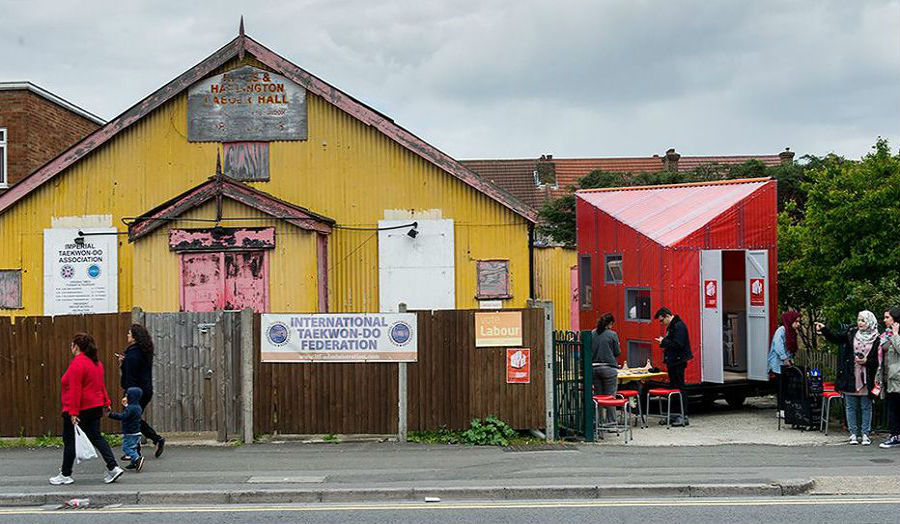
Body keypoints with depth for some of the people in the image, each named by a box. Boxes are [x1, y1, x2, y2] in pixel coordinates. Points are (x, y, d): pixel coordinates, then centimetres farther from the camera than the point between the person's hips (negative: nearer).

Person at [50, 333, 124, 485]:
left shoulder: (77, 364, -19)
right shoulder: (96, 362, 10)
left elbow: (75, 390, -22)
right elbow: (101, 386, 17)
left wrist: (73, 413, -22)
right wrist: (106, 402, 22)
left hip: (80, 409, -9)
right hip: (96, 407, 9)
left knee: (70, 441, 3)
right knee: (96, 437, 11)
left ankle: (65, 475, 12)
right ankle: (113, 467, 0)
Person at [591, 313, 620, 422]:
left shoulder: (592, 334, 5)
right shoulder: (612, 334, -7)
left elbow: (589, 351, 7)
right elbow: (617, 353, -3)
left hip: (594, 368, 4)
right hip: (609, 368, -4)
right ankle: (611, 422, 1)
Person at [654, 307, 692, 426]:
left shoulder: (678, 326, -16)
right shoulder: (671, 326, 17)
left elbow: (678, 344, -24)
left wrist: (664, 342, -14)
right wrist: (663, 342, 6)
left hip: (678, 362, -10)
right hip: (672, 363, 10)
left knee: (679, 388, -8)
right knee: (673, 388, 12)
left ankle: (683, 416, -5)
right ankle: (674, 414, 17)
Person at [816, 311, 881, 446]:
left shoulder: (876, 339, -2)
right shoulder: (851, 333, 5)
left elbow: (878, 361, 0)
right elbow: (835, 337, -4)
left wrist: (866, 361, -16)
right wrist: (824, 329, -19)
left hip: (866, 379, -2)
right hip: (850, 378, 2)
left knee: (866, 407, 5)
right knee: (851, 407, 7)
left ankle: (865, 434, 13)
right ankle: (853, 434, 15)